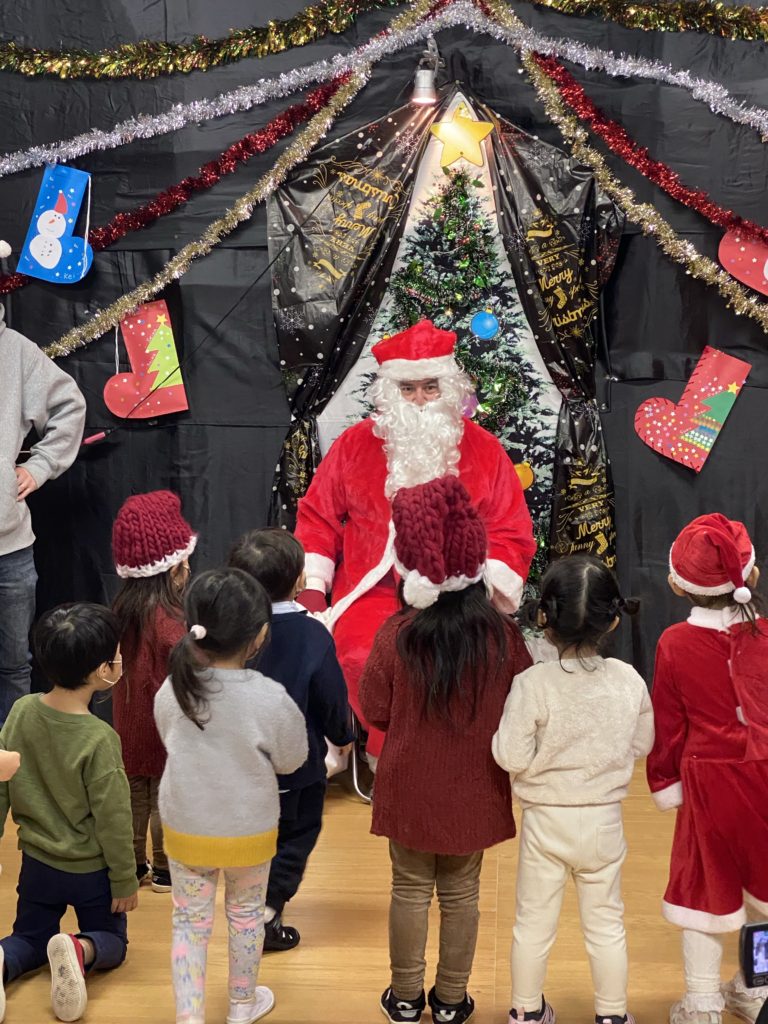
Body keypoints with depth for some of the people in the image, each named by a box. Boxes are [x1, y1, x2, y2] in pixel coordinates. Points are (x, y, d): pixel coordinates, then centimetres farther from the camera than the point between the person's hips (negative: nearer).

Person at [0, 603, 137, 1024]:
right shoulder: (98, 739, -27)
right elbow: (112, 818, -18)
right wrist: (125, 880, -5)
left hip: (37, 862, 4)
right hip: (91, 870, -4)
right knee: (112, 940, 20)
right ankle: (81, 950, -14)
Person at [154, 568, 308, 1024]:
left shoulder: (171, 691, -18)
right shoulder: (271, 699, -26)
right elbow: (291, 760, -10)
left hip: (186, 829, 1)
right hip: (249, 831, -1)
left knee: (190, 922, 18)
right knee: (246, 914, 23)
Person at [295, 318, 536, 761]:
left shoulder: (484, 450, 9)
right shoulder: (354, 445, 11)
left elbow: (512, 535, 8)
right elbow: (318, 517, 15)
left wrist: (484, 588, -8)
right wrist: (312, 586, 4)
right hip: (372, 593, 1)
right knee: (364, 658, -31)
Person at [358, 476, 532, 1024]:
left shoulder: (396, 634, -18)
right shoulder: (503, 633, -15)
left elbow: (375, 710, -8)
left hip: (410, 787, -1)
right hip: (474, 790, 1)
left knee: (411, 891, 15)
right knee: (461, 894, 16)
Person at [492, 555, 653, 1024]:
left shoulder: (532, 684, -22)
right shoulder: (629, 680, -13)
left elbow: (512, 757, -20)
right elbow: (641, 745, -1)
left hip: (545, 821, -2)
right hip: (604, 821, 2)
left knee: (534, 921, 15)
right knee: (606, 922, 18)